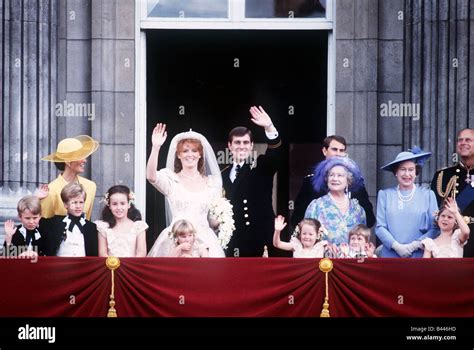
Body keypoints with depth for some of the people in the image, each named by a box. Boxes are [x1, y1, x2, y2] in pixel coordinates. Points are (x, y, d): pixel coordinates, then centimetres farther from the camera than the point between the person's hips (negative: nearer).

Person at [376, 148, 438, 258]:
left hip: (418, 255, 0)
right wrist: (396, 246, -9)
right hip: (391, 255, 0)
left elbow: (435, 228, 3)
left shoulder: (428, 194, 7)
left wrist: (415, 245, -8)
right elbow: (380, 227, 5)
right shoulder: (385, 194, 8)